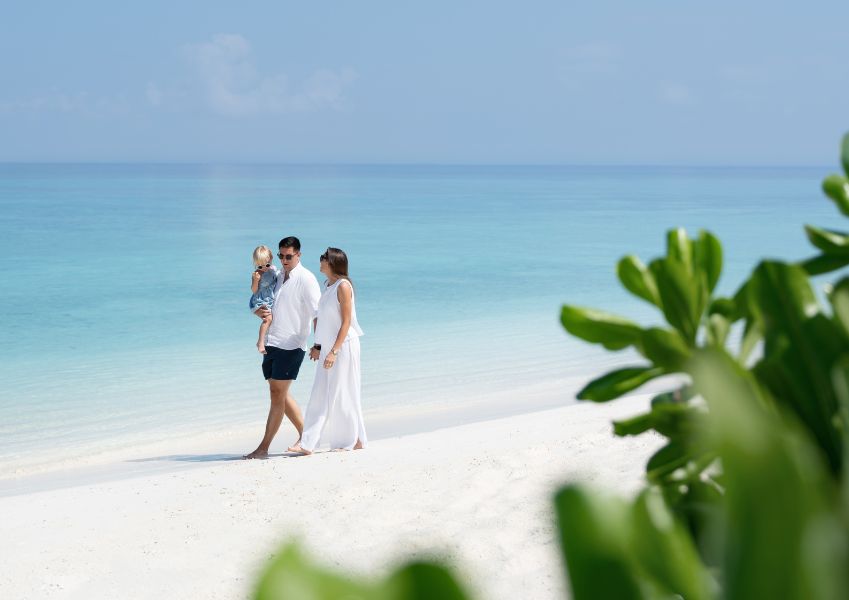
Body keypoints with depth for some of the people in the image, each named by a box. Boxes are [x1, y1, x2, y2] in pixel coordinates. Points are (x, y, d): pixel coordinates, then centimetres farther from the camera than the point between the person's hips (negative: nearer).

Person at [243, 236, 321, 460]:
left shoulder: (306, 279, -6)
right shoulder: (277, 278, 16)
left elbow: (317, 313, -10)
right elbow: (260, 303, 24)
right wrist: (259, 312, -1)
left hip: (291, 345, -8)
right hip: (271, 343, 8)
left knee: (277, 395, -7)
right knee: (280, 394, 11)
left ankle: (264, 447, -7)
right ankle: (305, 434, 23)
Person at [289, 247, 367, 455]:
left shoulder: (343, 286, -14)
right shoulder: (327, 286, 12)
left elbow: (346, 322, -17)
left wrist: (334, 351, -21)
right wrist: (318, 346, 15)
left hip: (343, 346, -8)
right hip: (329, 347, 8)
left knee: (342, 394, 0)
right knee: (320, 396, 5)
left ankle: (357, 440, 13)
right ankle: (308, 444, 5)